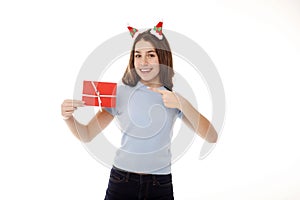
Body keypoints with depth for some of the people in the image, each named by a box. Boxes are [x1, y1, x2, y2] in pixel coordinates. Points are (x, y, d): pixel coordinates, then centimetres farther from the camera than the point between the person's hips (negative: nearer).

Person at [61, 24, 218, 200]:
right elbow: (87, 135, 0)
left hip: (161, 186, 1)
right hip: (121, 182, -1)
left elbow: (212, 137, -7)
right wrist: (69, 118, -20)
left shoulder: (175, 98, 0)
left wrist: (183, 104, -18)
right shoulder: (120, 92, -3)